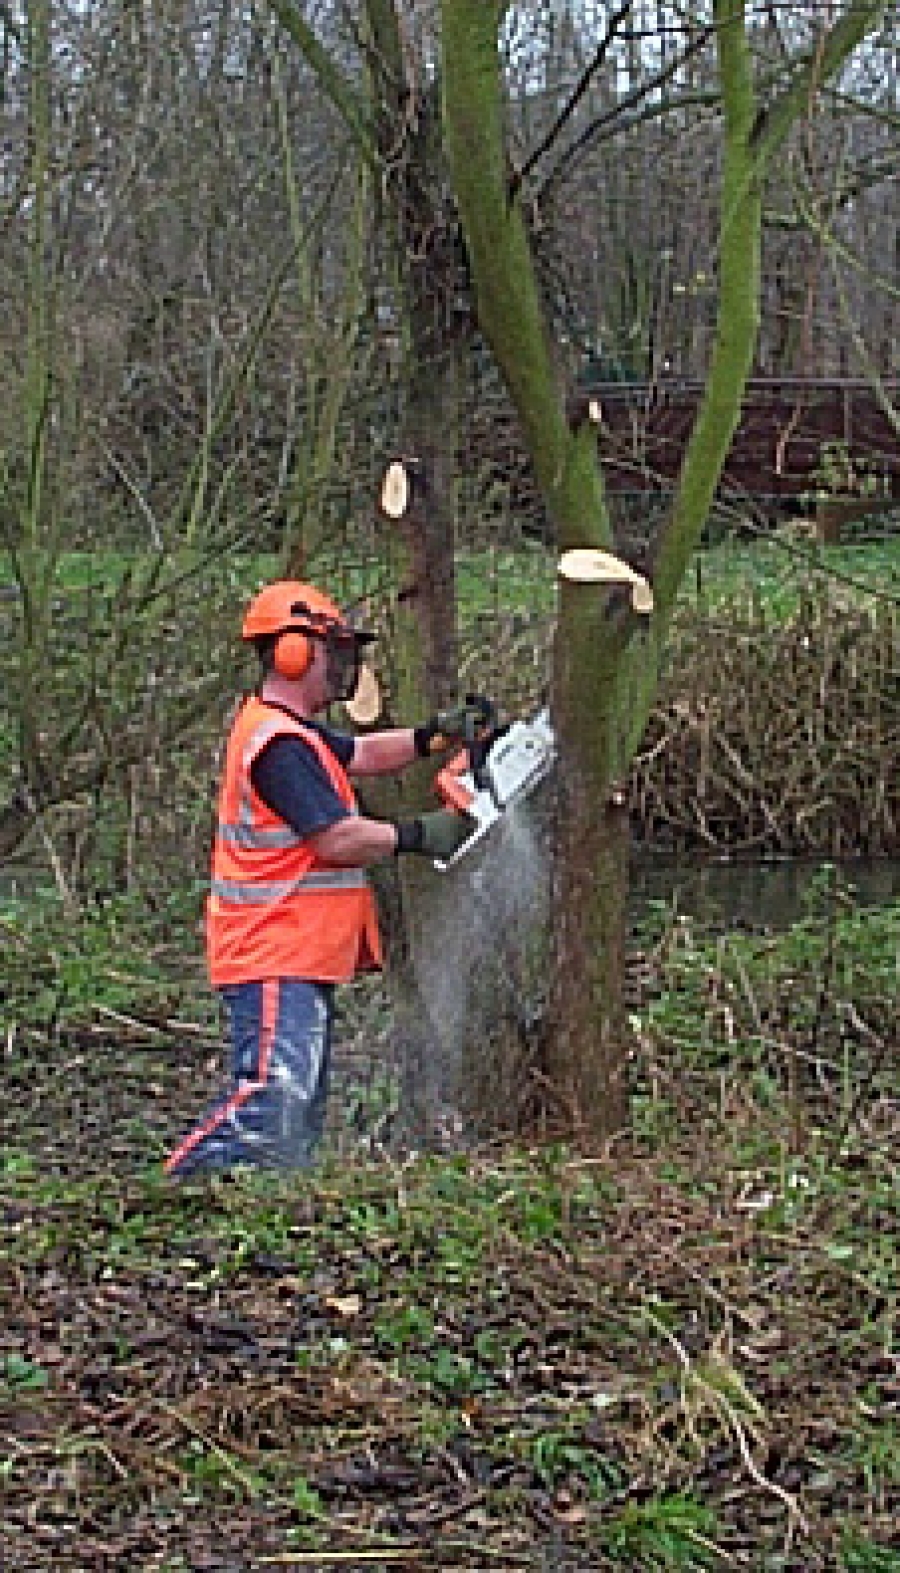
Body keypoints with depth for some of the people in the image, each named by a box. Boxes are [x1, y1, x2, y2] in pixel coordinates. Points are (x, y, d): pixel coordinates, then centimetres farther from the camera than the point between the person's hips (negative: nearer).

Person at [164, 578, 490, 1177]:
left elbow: (362, 755, 26)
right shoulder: (282, 745, -17)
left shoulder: (288, 729, 16)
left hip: (305, 958, 11)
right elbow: (338, 839, -21)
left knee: (301, 1120, 12)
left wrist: (436, 734, 11)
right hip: (275, 956, -11)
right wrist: (418, 835, -9)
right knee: (273, 1100, -21)